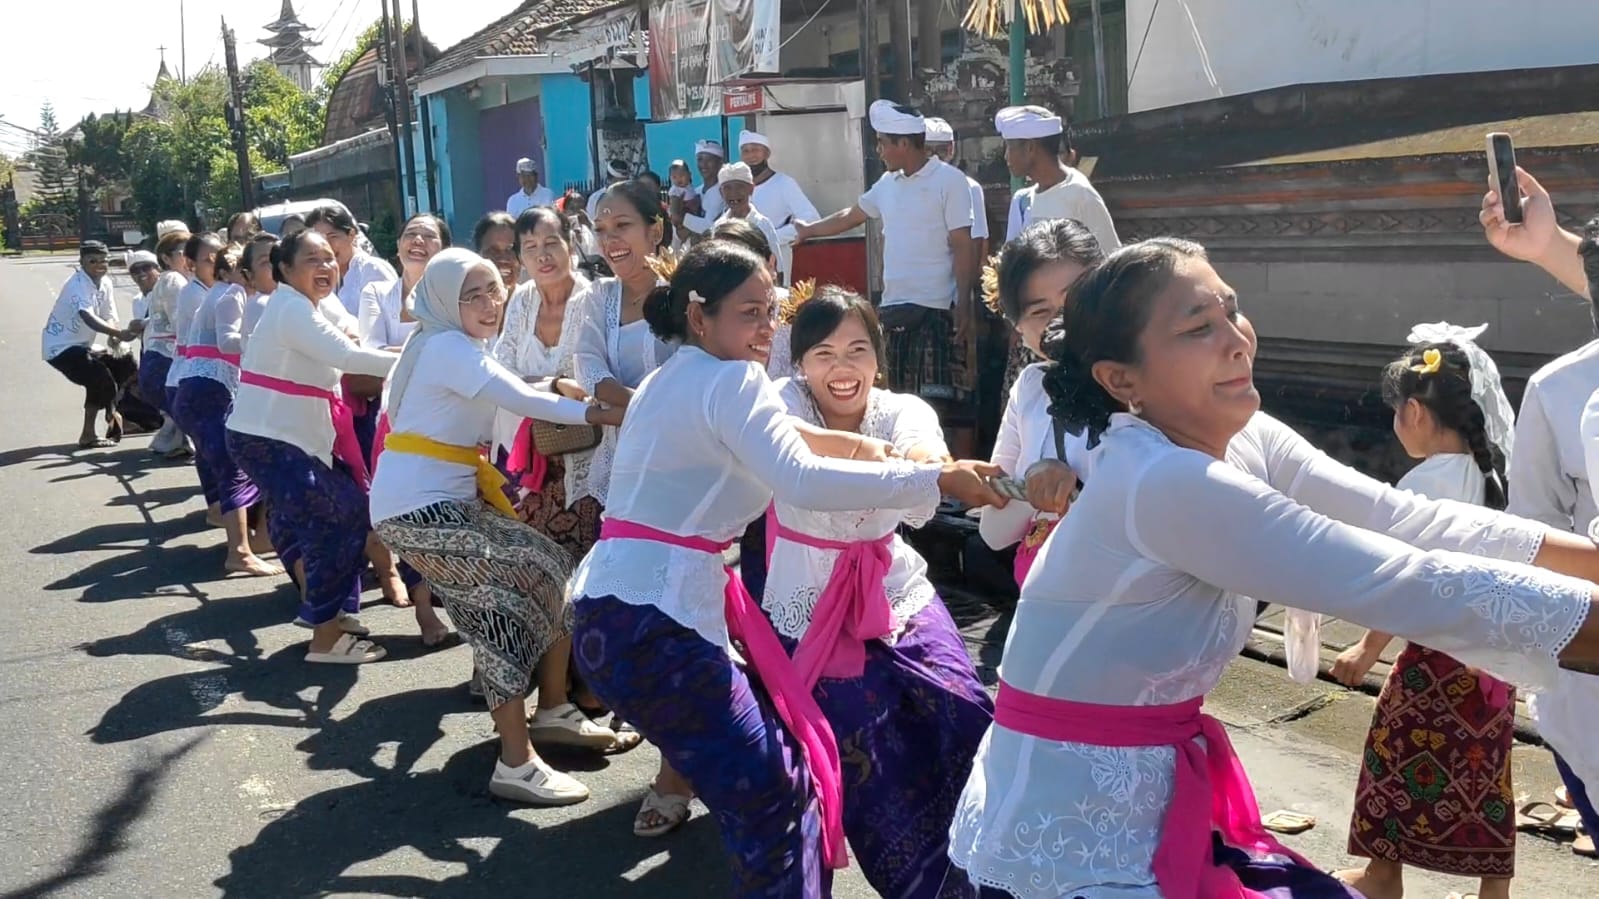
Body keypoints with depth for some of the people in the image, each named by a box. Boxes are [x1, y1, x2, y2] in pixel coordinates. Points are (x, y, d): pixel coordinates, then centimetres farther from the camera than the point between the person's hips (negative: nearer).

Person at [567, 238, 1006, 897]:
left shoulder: (667, 382, 19)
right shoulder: (733, 379, -10)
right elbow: (802, 481, -25)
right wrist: (938, 478, -21)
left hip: (613, 613, 10)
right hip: (653, 620, -10)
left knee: (777, 775, 16)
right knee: (773, 797, -6)